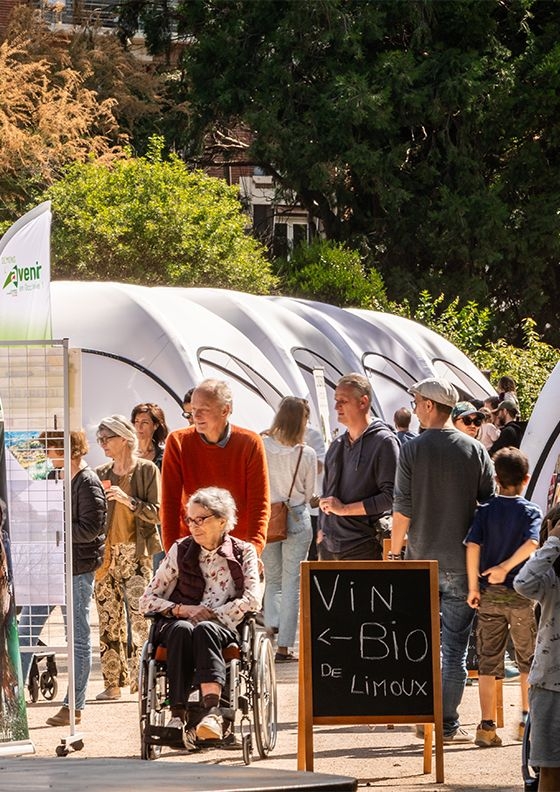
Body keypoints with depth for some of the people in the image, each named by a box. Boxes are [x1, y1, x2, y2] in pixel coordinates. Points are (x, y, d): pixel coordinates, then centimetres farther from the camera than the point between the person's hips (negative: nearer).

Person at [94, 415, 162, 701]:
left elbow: (156, 513, -6)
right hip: (106, 553, 5)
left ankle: (140, 677, -11)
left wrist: (127, 500, -16)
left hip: (136, 552, -5)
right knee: (108, 618, 3)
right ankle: (113, 682, 7)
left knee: (138, 615, -12)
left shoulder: (146, 470, 0)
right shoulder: (101, 474, 13)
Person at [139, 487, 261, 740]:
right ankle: (178, 715, -44)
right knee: (182, 629, -37)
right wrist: (181, 610, -8)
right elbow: (147, 601, 9)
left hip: (223, 627, -1)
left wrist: (212, 613, -12)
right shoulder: (180, 551, 12)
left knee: (204, 629, -38)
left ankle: (212, 712, -56)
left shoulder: (243, 552, 10)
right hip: (177, 623, 1)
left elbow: (253, 600, -4)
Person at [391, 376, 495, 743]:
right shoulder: (475, 450, -1)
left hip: (421, 561, 0)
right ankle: (448, 723, 1)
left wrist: (394, 551, 5)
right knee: (455, 646, 2)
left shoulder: (412, 451, -5)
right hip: (462, 562, 0)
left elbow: (402, 509, -6)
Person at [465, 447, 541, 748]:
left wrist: (473, 587, -4)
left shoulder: (485, 511, 2)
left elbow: (473, 546, -9)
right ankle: (527, 721, 18)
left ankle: (487, 726, 0)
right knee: (529, 660, 14)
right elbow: (532, 543, -20)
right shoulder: (532, 511, -2)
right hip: (522, 594, -1)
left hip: (490, 595, 1)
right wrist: (506, 567, -15)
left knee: (488, 661, 5)